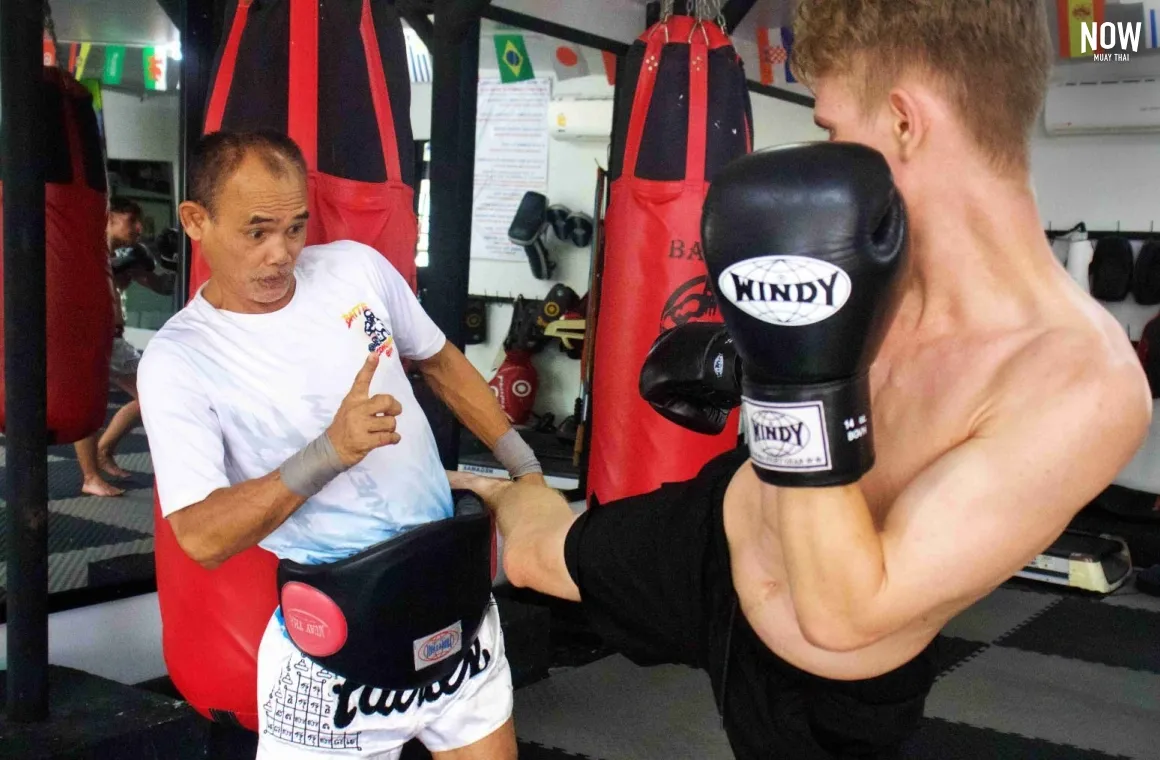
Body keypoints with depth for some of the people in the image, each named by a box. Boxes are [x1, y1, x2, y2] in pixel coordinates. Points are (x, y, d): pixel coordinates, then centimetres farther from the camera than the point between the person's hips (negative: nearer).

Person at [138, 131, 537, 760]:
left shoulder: (356, 267, -2)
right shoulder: (176, 361, -12)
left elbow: (440, 362, 14)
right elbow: (201, 537, -19)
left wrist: (525, 468, 14)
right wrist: (328, 452, -31)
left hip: (455, 588, 4)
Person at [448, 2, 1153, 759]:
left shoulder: (1085, 384, -38)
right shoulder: (887, 270, -17)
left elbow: (844, 615, -37)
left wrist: (804, 373, -45)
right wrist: (743, 354, 2)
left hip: (822, 698, -4)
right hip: (713, 533, 5)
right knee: (527, 552, 24)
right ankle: (488, 489, 59)